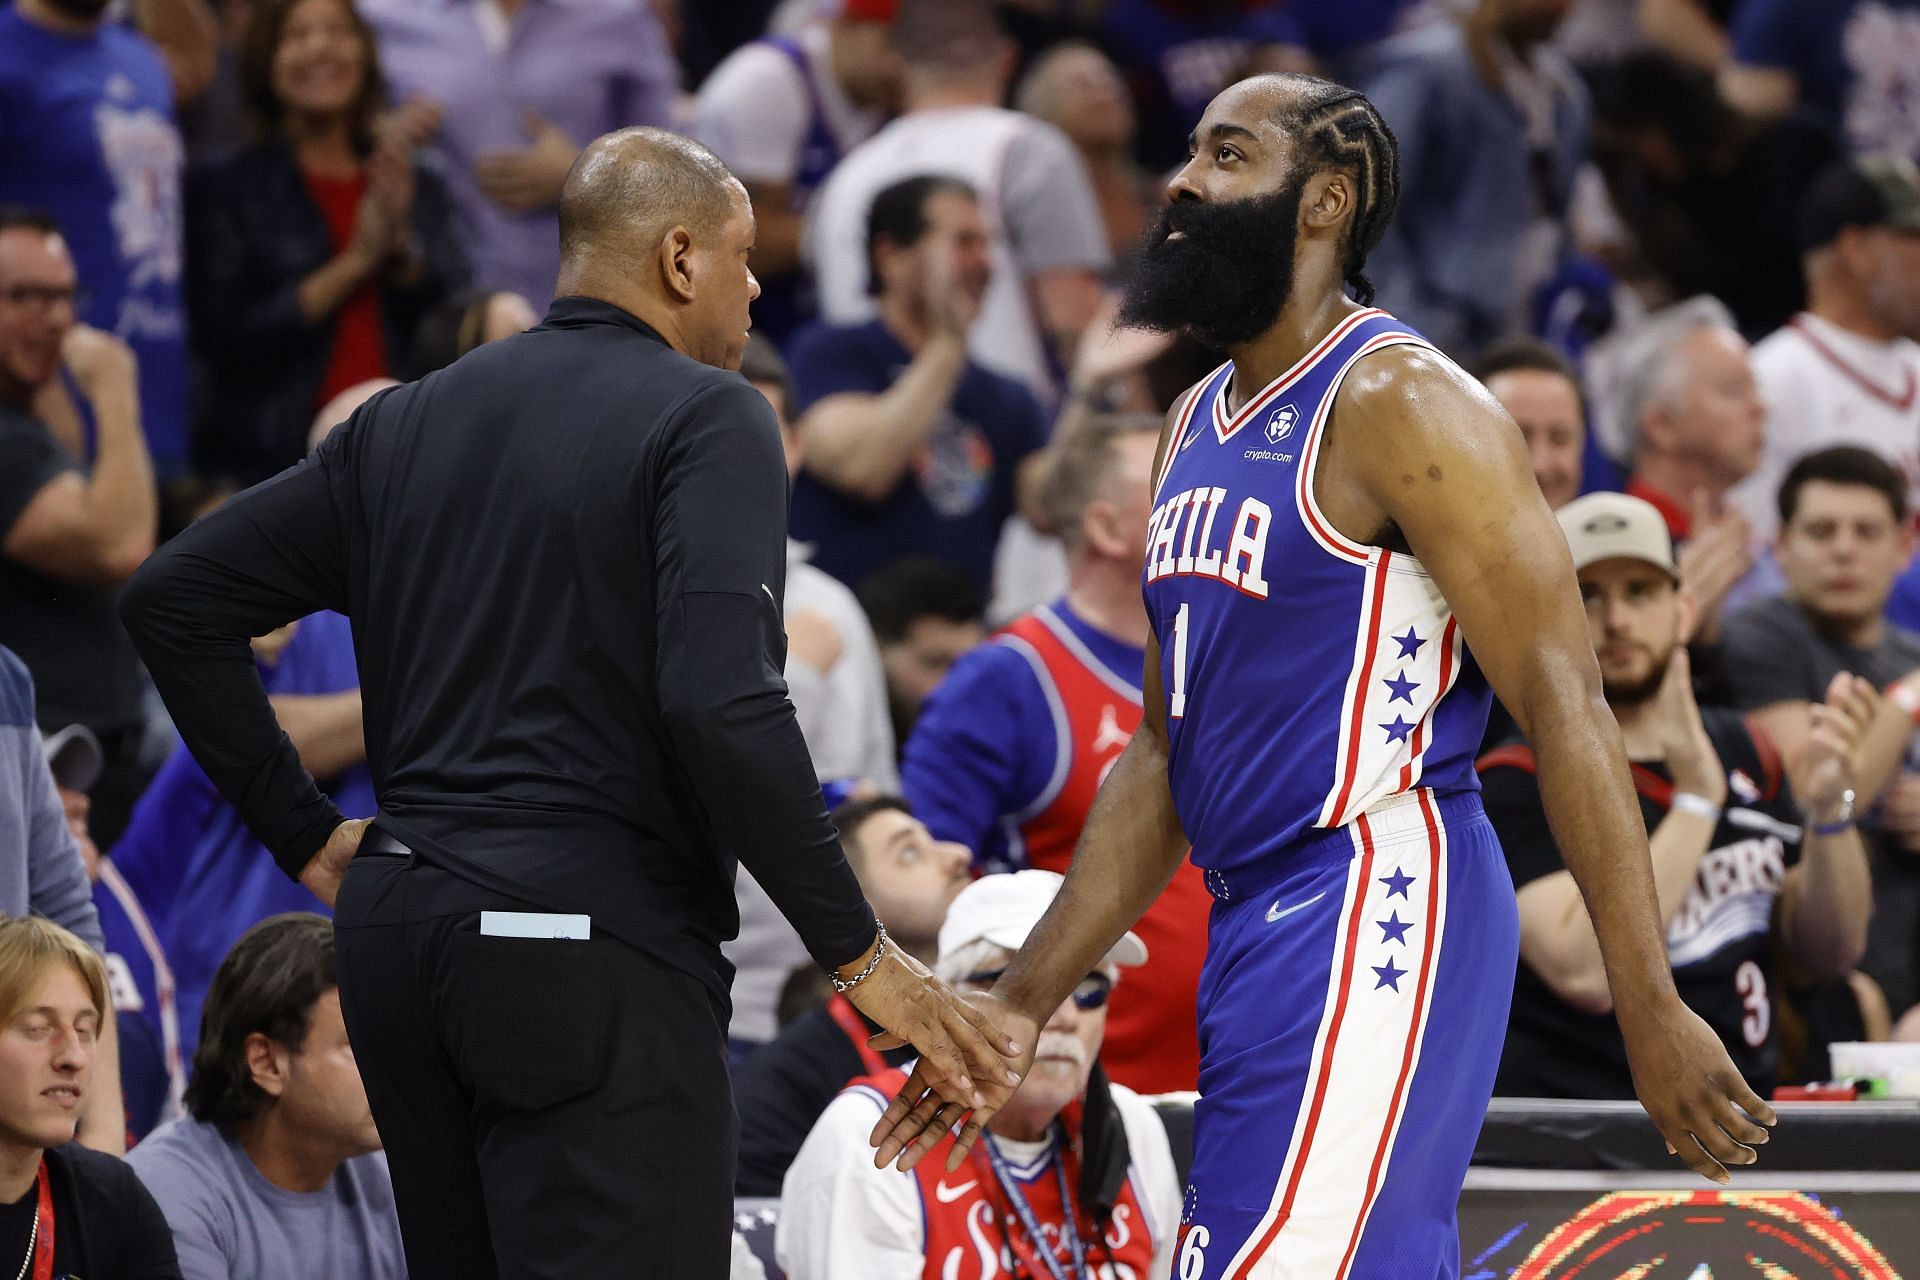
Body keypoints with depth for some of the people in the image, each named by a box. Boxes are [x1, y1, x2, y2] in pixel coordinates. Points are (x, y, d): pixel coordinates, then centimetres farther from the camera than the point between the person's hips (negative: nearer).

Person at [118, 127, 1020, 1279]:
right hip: (591, 946, -8)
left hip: (397, 927, 8)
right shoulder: (709, 417, -5)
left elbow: (171, 600, 16)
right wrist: (860, 955, -12)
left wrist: (305, 834, 19)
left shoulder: (411, 420, 16)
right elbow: (722, 704, -19)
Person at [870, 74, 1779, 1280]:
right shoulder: (1198, 426, 17)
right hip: (1255, 930, 9)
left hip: (1377, 912, -9)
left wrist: (1650, 1011, -20)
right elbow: (1167, 754, 23)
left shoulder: (1399, 405, -10)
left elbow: (1564, 706, -15)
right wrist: (1024, 1003, 18)